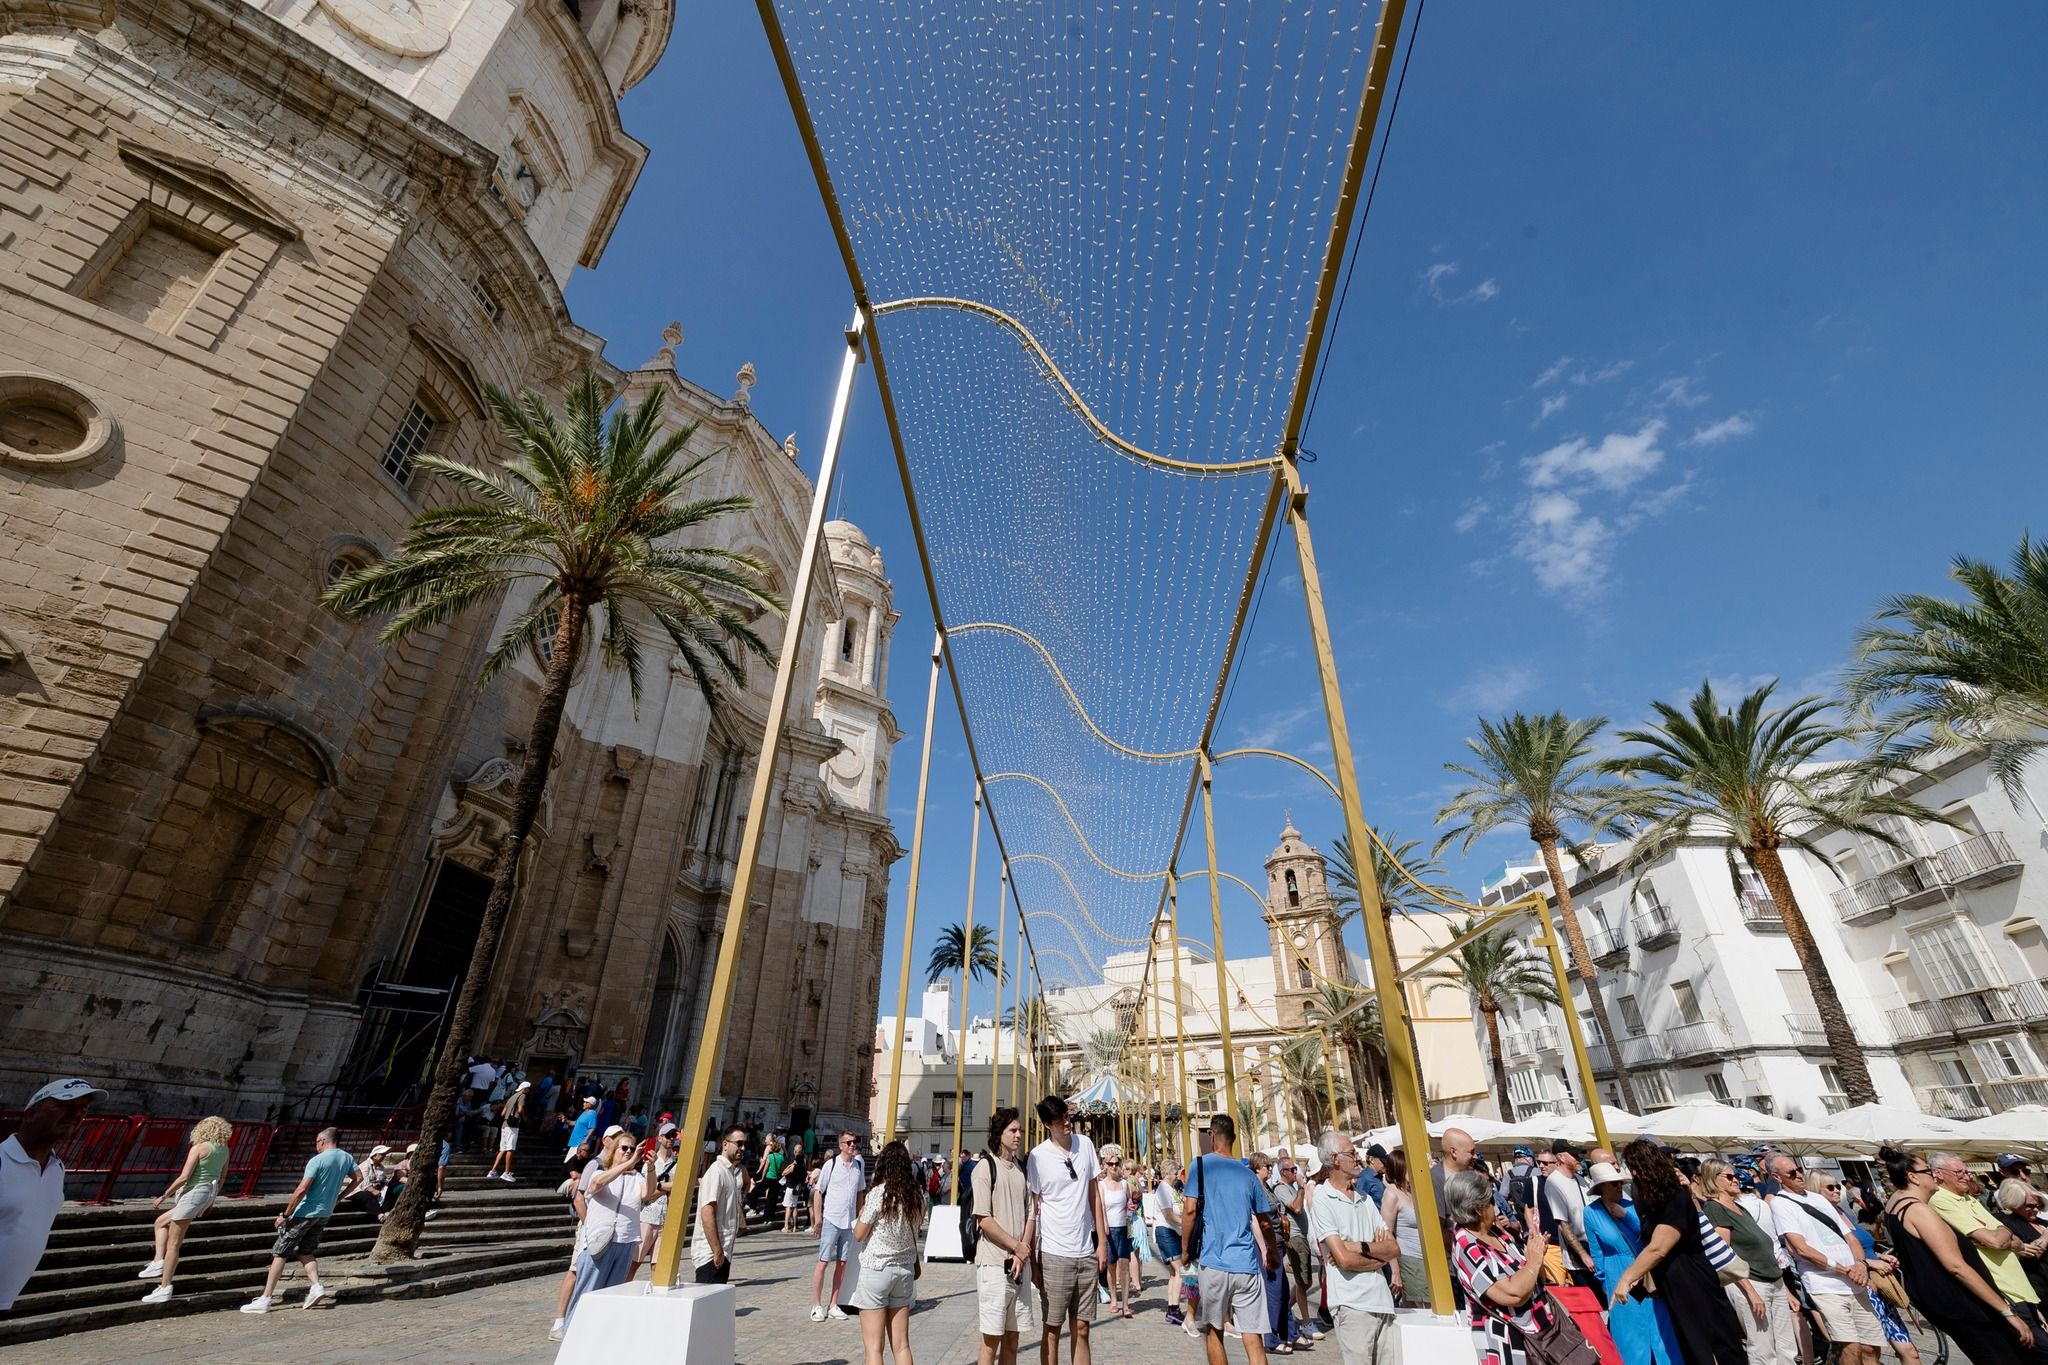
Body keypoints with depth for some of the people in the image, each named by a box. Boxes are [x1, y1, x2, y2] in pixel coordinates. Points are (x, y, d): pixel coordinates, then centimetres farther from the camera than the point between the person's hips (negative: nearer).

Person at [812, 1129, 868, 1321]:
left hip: (849, 1222, 4)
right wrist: (817, 1220, -7)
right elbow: (818, 1192, -4)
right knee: (823, 1263, 1)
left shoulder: (859, 1165, 4)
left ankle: (833, 1306, 20)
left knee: (842, 1264, 10)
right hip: (830, 1220, -4)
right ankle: (816, 1306, 12)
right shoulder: (831, 1165, -8)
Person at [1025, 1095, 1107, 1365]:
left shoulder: (1085, 1144, 0)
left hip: (1087, 1252, 3)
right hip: (1054, 1254, -3)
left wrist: (1102, 1241, 5)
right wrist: (1031, 1259, -3)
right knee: (1051, 1330, 7)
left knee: (1081, 1329, 12)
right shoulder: (1037, 1156, -12)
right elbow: (1032, 1208, -4)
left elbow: (1094, 1194, 8)